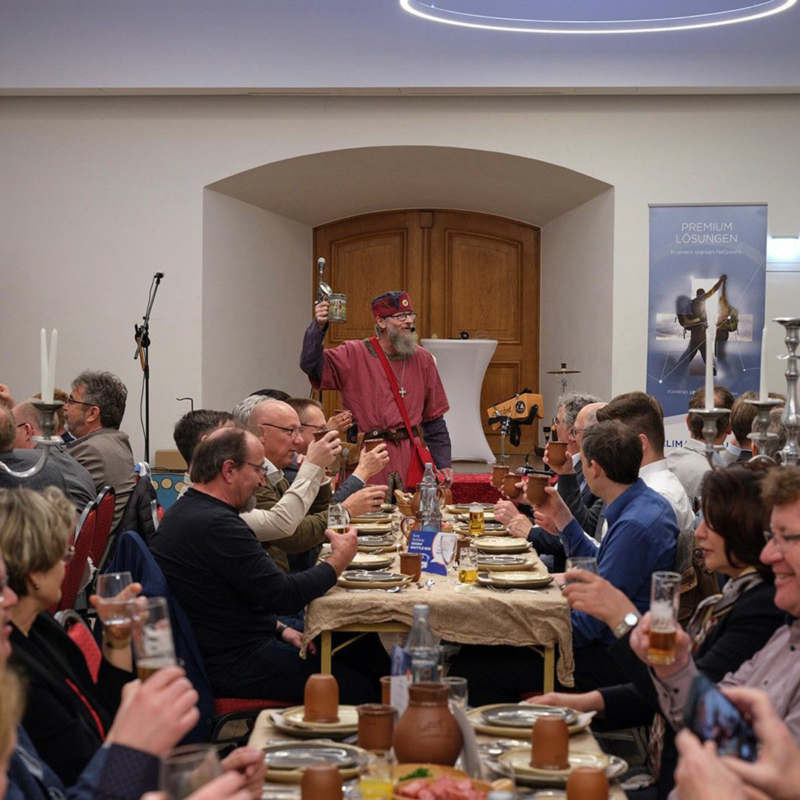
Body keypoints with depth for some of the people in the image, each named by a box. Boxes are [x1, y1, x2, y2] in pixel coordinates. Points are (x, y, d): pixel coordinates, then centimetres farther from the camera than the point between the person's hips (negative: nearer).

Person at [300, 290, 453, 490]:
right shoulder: (355, 354, 1)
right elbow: (311, 365, -12)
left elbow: (434, 420, 14)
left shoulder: (422, 360, 11)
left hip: (411, 458, 3)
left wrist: (443, 463, 11)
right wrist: (318, 327, -25)